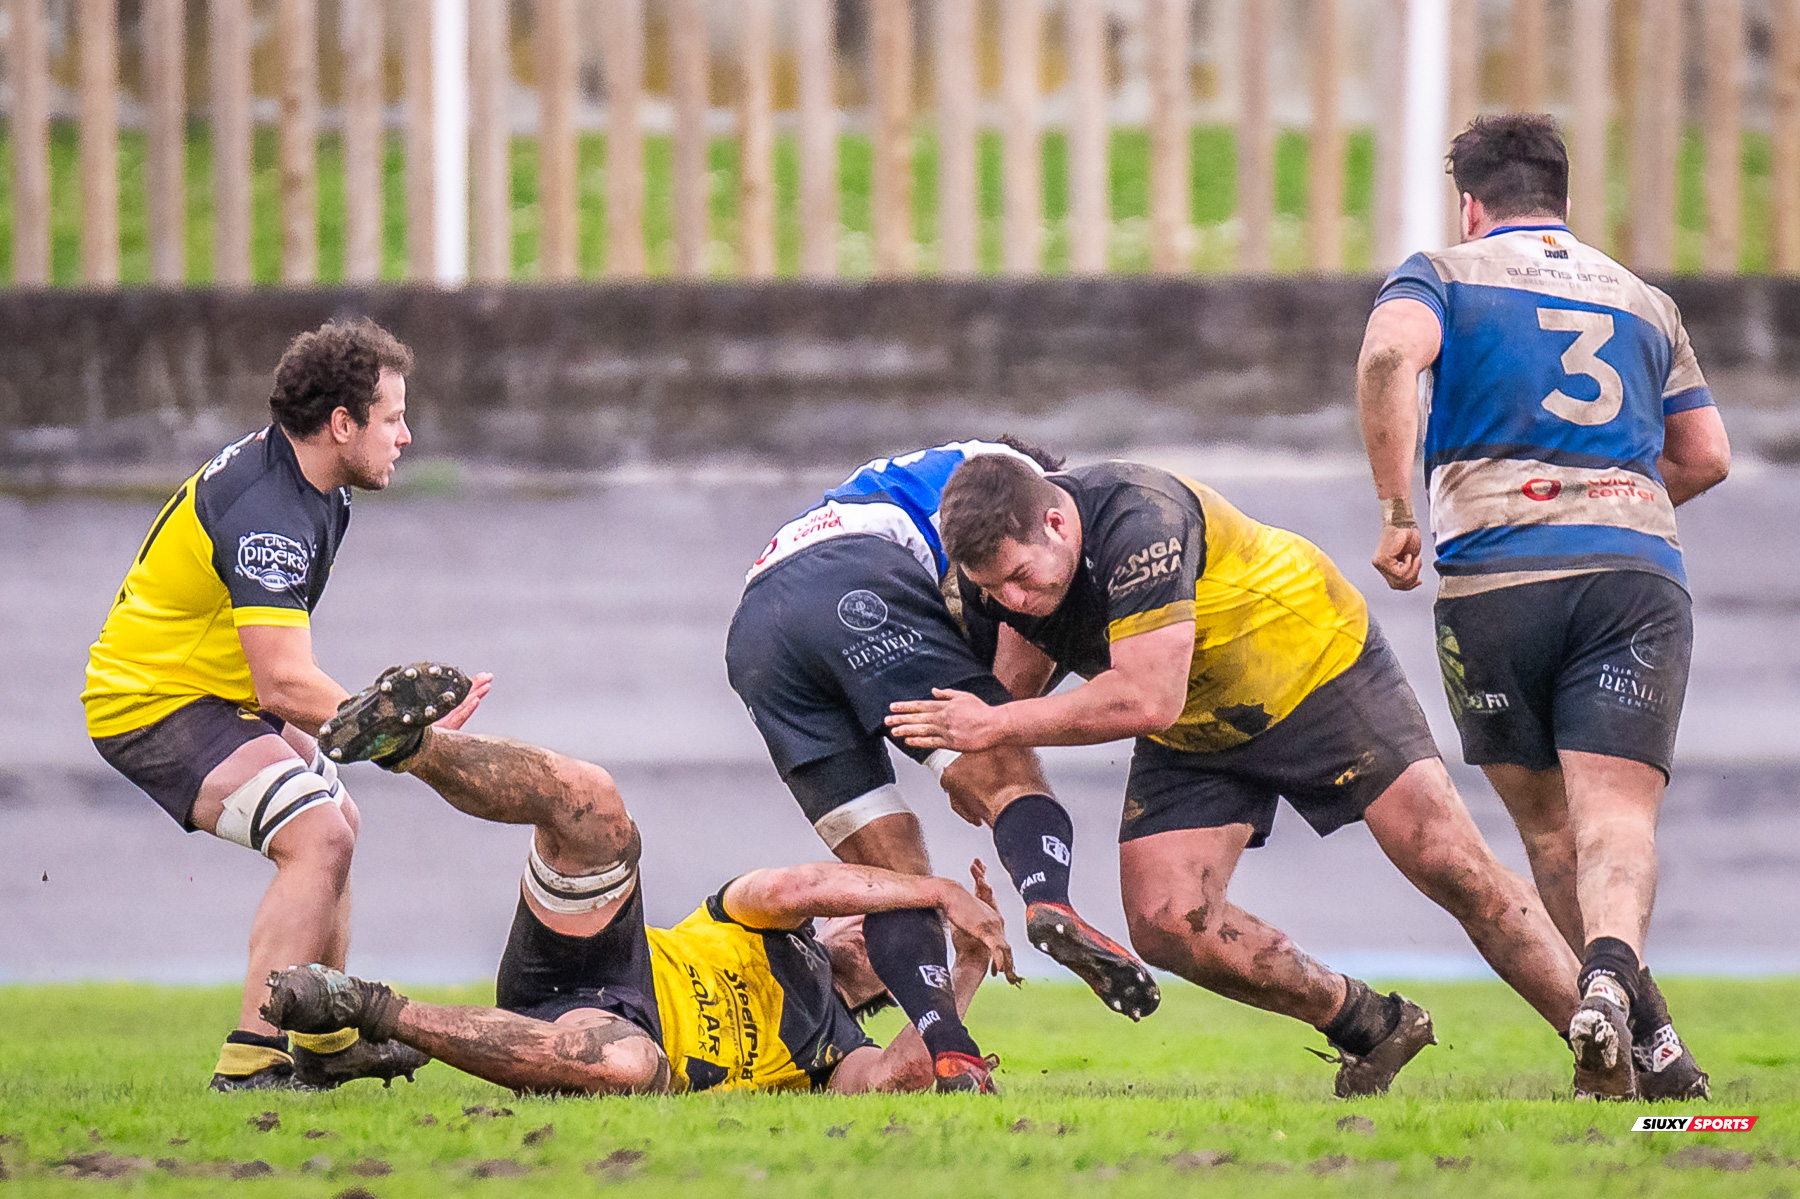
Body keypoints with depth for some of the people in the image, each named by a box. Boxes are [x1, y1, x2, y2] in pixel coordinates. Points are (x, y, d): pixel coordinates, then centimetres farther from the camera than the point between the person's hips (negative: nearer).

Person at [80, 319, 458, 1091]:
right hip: (156, 704, -11)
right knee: (319, 839, -23)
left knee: (332, 822, 22)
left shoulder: (309, 488, 5)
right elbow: (286, 684, -32)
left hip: (216, 691, 11)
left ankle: (323, 1040, 32)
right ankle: (250, 1061, -27)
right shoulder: (270, 516, -28)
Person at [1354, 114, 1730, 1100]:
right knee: (1617, 813, -12)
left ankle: (1644, 1038, 8)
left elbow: (1389, 355, -11)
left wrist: (1397, 511, -9)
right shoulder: (1642, 301, 23)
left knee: (1547, 825, 12)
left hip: (1494, 571, -1)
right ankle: (1611, 968, -42)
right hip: (1638, 571, 1)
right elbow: (1706, 458, 26)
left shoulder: (1444, 274, 12)